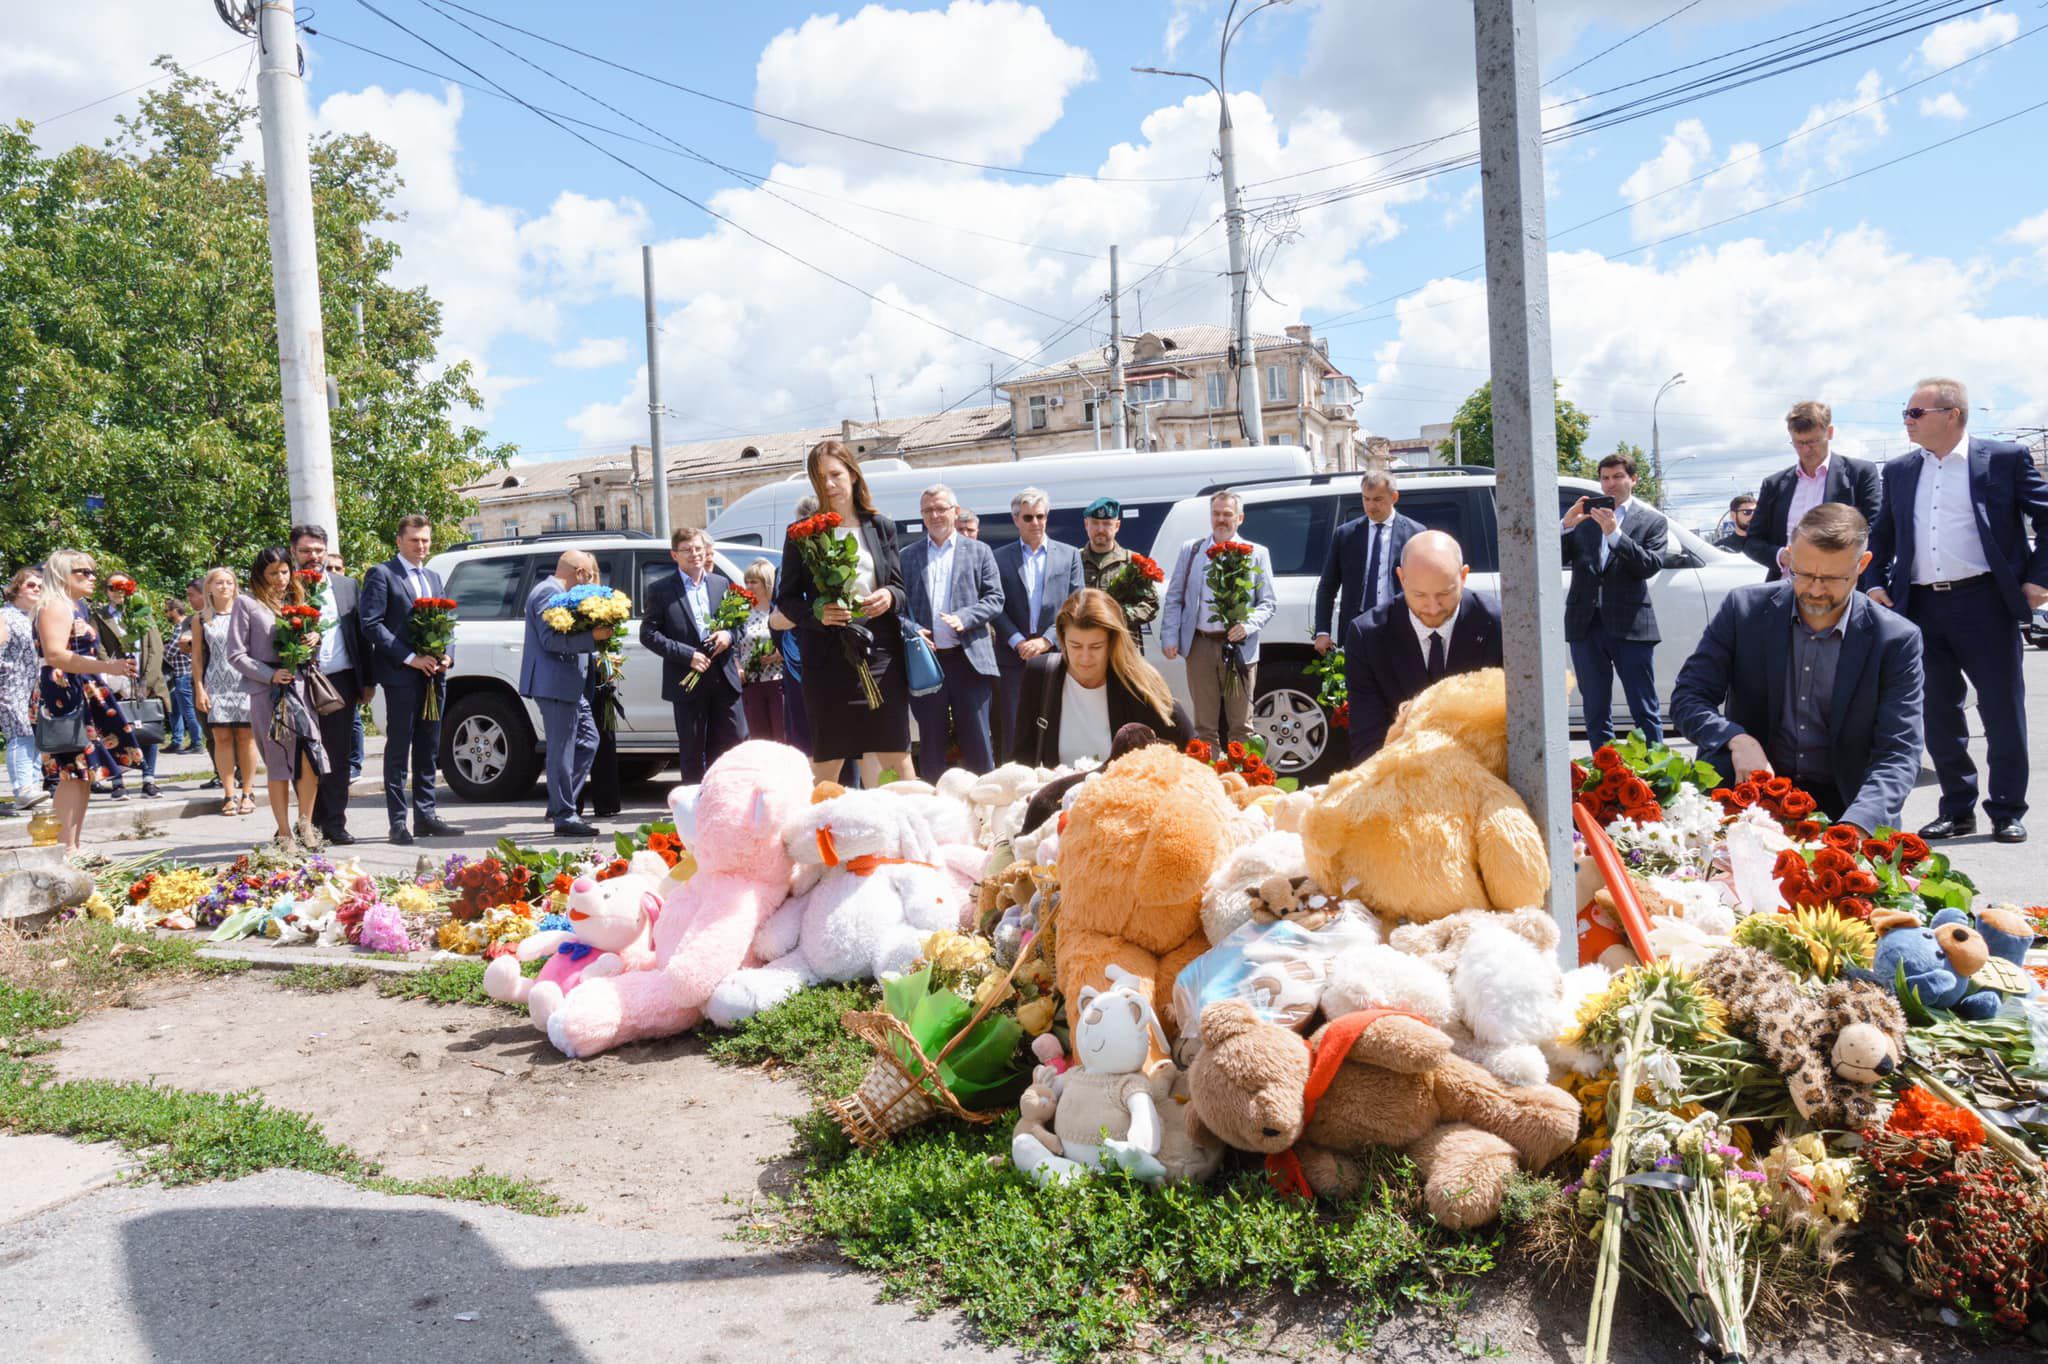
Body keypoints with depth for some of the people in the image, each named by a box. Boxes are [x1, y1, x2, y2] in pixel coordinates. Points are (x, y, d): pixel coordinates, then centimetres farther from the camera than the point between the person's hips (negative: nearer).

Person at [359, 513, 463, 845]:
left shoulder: (434, 578, 19)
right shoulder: (381, 575, -3)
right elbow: (371, 624, -12)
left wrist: (446, 657, 2)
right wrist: (410, 658, -17)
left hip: (432, 676, 7)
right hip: (400, 676, -7)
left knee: (429, 749, 10)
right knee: (398, 749, -3)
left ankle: (425, 815, 17)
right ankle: (397, 821, 1)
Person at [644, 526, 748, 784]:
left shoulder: (721, 583, 12)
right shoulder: (661, 589, -1)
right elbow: (648, 634, -5)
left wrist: (729, 635, -5)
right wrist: (687, 655, -14)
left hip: (724, 677, 4)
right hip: (688, 682, -3)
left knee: (736, 739, 4)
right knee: (692, 751, 4)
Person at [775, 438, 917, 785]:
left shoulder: (881, 527, 11)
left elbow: (899, 588, 13)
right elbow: (786, 599, 5)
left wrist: (890, 597, -11)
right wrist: (817, 612, -16)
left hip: (880, 652, 2)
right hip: (828, 655, -2)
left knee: (896, 754, 1)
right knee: (826, 758, 2)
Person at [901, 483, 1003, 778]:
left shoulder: (979, 552, 9)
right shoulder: (907, 556, 11)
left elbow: (995, 599, 2)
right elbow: (899, 603, 7)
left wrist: (963, 618, -14)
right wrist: (911, 631, -12)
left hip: (969, 658, -1)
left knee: (977, 743, 1)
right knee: (932, 743, 8)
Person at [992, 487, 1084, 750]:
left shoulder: (1069, 555, 10)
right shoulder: (1000, 558, 9)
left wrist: (1046, 640, -7)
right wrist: (1018, 642, -10)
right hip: (1014, 659, 0)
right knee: (1015, 736, 0)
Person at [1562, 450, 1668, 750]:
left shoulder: (1651, 520, 7)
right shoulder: (1583, 516, 12)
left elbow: (1651, 565, -7)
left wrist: (1614, 533, -15)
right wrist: (1566, 525, -10)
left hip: (1630, 624, -3)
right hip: (1585, 624, 3)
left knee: (1645, 711, 0)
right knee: (1595, 712, 8)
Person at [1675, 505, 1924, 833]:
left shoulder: (1897, 640, -6)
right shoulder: (1743, 609, -3)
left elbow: (1898, 756, -12)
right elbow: (1687, 697, -2)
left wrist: (1854, 827, -32)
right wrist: (1737, 740, -25)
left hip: (1843, 805, 1)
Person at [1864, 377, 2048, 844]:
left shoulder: (2004, 459, 0)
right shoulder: (1899, 472, 13)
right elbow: (1880, 537, 20)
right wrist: (1874, 584, 7)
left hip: (1985, 602, -4)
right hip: (1922, 607, 4)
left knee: (2002, 711, 3)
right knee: (1939, 715, 8)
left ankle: (2007, 812, 15)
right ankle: (1957, 809, 20)